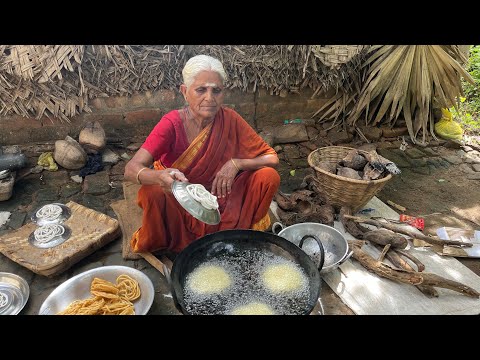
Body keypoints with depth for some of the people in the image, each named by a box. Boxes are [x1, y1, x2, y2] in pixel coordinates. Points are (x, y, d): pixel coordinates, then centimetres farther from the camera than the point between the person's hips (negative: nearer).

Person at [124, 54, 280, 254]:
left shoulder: (230, 120, -15)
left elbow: (271, 158, -11)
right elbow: (131, 169, -28)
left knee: (268, 176, -18)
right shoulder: (172, 124, -21)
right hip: (179, 202, -2)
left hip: (219, 197, 2)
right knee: (153, 192, -35)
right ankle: (157, 245, -1)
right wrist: (160, 176, -51)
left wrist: (236, 164, -28)